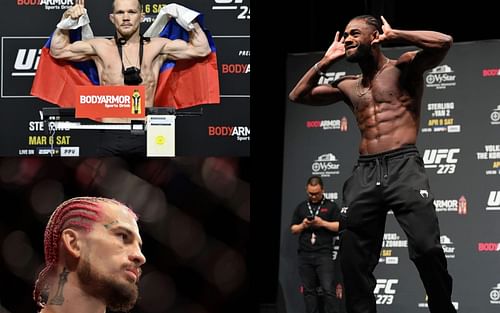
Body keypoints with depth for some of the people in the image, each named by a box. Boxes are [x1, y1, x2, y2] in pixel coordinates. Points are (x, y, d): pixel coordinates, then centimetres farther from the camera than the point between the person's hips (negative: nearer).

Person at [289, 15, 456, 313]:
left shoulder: (402, 68, 6)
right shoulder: (348, 86, 22)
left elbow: (443, 42, -10)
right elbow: (298, 96, 29)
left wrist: (393, 35, -1)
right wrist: (326, 62, 22)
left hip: (403, 166, -6)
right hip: (364, 173, 6)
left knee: (427, 249, -19)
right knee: (353, 259, 1)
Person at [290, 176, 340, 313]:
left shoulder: (331, 206, 7)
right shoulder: (301, 207, 17)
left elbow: (341, 226, 0)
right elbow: (293, 229, 18)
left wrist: (323, 223, -11)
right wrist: (302, 226, -3)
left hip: (324, 254, -4)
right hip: (305, 255, 4)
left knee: (329, 289, -11)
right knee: (309, 290, 4)